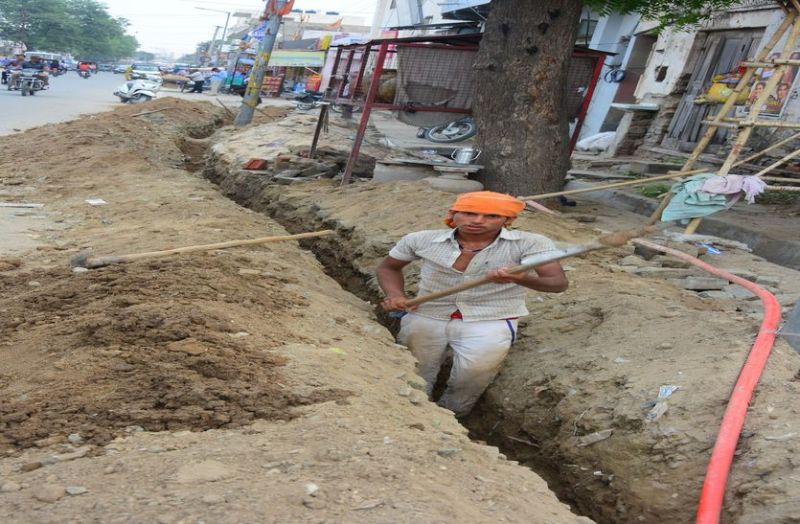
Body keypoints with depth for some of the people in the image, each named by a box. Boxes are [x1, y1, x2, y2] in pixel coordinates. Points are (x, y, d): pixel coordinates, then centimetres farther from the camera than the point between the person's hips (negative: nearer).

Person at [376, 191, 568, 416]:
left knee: (477, 367, -21)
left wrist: (521, 278, -43)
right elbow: (388, 267, 13)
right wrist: (396, 295, -8)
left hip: (490, 322, -2)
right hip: (425, 317, 2)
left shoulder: (529, 244, -11)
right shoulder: (422, 240, -3)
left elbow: (559, 283, -23)